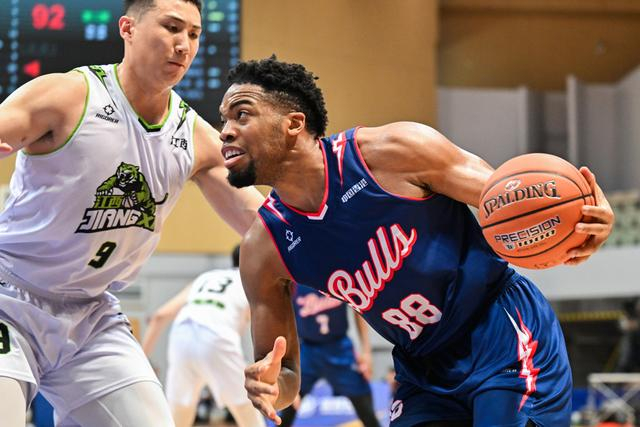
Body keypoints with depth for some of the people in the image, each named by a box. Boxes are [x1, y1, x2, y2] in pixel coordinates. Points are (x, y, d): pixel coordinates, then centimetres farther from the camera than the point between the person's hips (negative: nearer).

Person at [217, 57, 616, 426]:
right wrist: (269, 386, -25)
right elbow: (285, 374, 1)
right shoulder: (263, 250, -6)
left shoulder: (395, 150, -18)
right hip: (426, 376, 4)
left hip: (506, 341, -4)